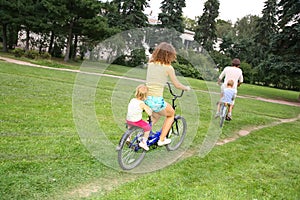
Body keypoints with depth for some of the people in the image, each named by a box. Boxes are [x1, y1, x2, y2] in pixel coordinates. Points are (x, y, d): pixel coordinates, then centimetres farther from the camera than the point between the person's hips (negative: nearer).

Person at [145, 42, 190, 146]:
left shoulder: (150, 63, 9)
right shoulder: (168, 67, -6)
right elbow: (177, 85, 3)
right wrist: (187, 88, 23)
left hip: (145, 98, 6)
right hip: (156, 101, -6)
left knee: (156, 115, 35)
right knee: (171, 114, 25)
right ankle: (162, 139, 26)